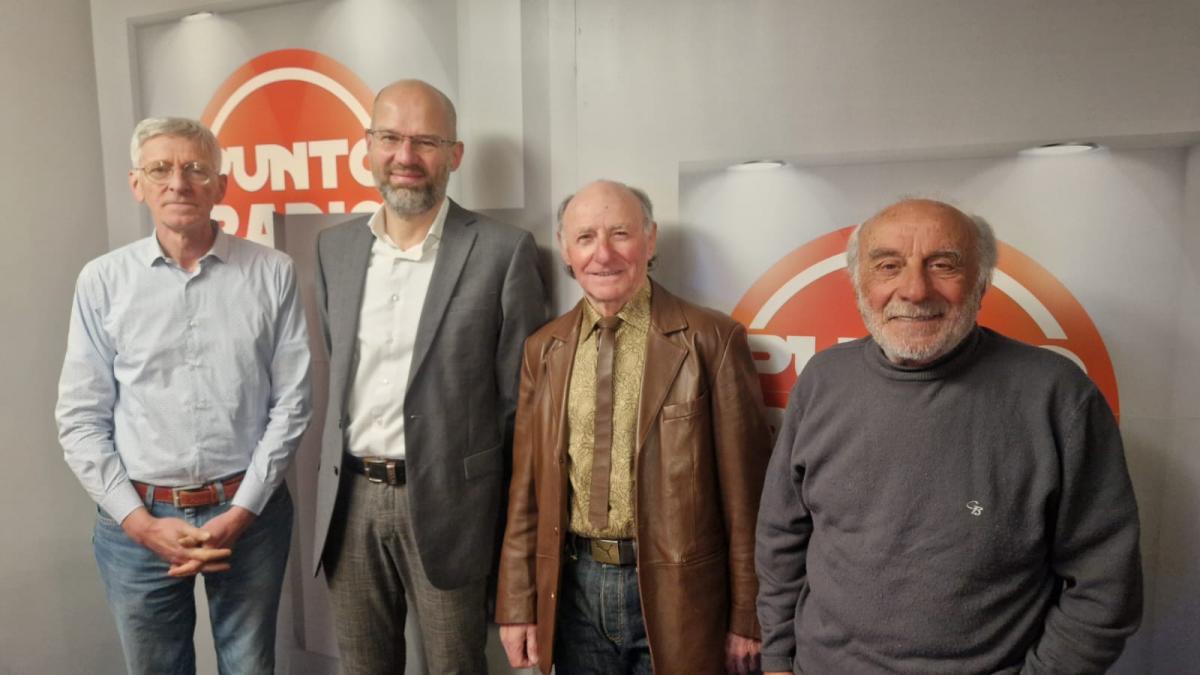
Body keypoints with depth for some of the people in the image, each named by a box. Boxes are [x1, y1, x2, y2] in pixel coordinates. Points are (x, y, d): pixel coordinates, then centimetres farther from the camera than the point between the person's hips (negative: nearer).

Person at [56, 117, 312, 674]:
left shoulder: (272, 273, -4)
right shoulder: (102, 281, -2)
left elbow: (291, 402, -4)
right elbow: (80, 419, 0)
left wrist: (241, 512, -8)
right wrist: (142, 521, -8)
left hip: (248, 512, 0)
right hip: (137, 519, 1)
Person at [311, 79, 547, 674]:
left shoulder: (503, 251, -10)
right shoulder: (334, 247, 6)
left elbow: (521, 397, -7)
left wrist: (516, 520, -3)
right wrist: (342, 478, 13)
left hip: (446, 501, -4)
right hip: (349, 499, 5)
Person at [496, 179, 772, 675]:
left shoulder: (711, 339, -10)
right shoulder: (543, 349, 3)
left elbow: (743, 493, -8)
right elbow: (527, 489, 6)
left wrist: (747, 617, -4)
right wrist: (517, 604, 6)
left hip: (675, 592, -3)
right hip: (574, 589, 4)